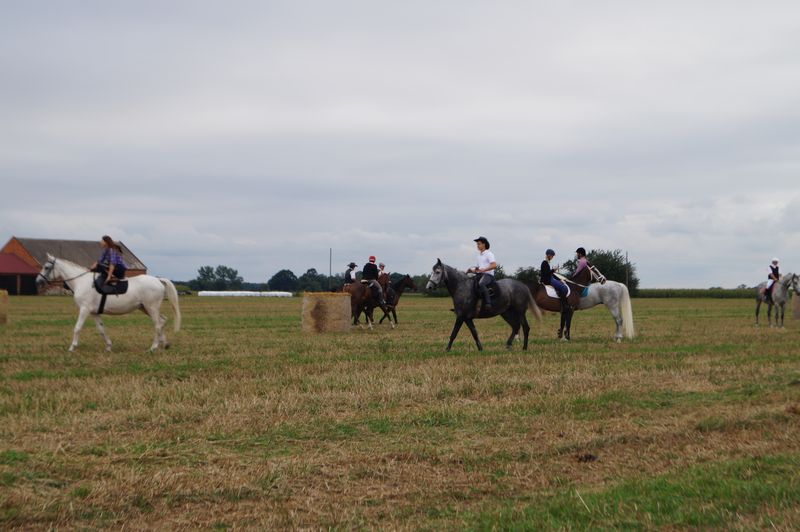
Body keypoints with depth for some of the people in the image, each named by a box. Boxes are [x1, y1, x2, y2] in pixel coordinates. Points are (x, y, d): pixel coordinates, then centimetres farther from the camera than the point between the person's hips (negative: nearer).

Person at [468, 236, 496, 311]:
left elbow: (494, 265, -16)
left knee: (481, 284, -39)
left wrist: (483, 269, -26)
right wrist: (473, 270, 7)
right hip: (480, 275, 9)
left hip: (488, 275, -9)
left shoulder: (489, 254, -3)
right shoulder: (479, 255, 22)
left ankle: (488, 303, -46)